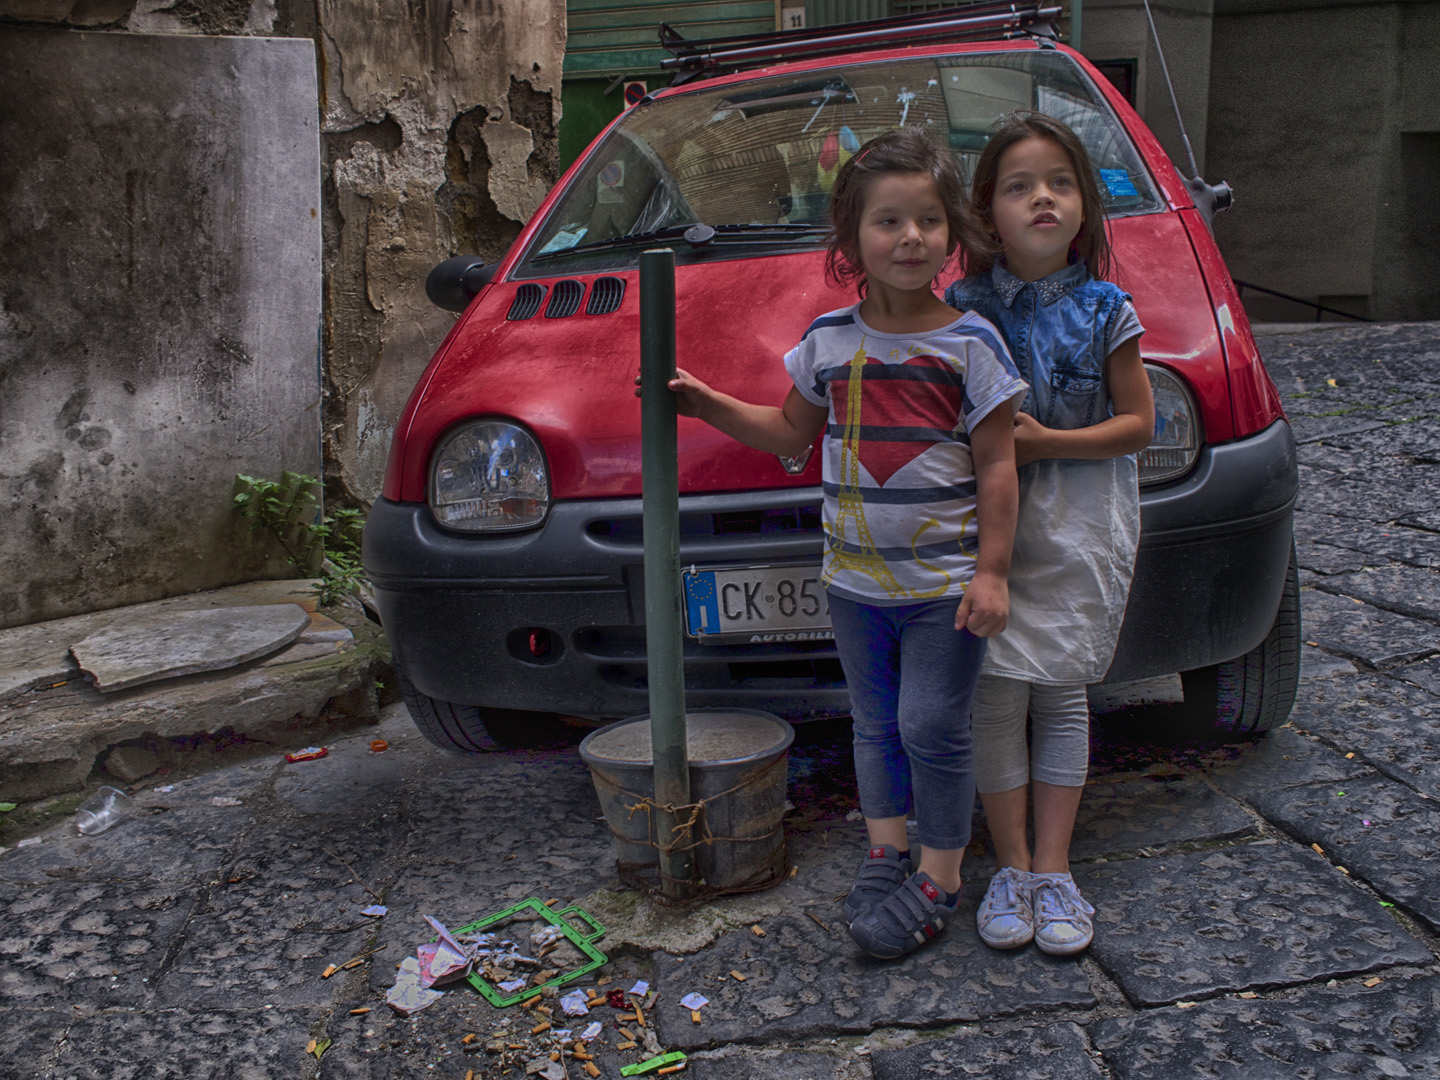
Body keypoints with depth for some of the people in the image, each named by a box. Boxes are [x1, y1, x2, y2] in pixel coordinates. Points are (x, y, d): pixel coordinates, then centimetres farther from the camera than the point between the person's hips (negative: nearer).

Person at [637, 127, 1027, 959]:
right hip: (855, 579, 4)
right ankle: (887, 852, 32)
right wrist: (711, 406, 5)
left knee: (932, 727, 0)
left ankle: (941, 875, 17)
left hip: (946, 580, -4)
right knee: (877, 723, 15)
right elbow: (791, 432, 17)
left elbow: (997, 466, -7)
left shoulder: (970, 343, -7)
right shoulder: (829, 342, 3)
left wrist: (991, 571, -12)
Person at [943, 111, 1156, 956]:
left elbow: (1138, 424, -1)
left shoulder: (1106, 312, -2)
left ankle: (1054, 872, 16)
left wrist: (1045, 442, -14)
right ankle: (1012, 870, 13)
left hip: (1081, 521, 0)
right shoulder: (963, 308, 0)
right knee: (995, 694, -1)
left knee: (1061, 695, 5)